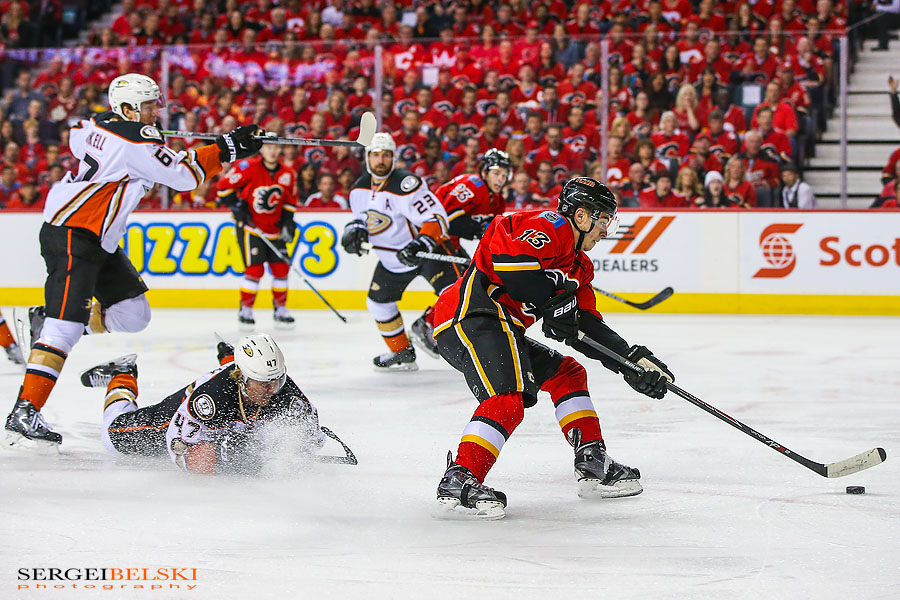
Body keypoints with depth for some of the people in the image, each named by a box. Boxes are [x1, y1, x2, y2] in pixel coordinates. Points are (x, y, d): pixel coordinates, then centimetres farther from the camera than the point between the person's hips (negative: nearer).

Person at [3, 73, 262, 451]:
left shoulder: (102, 124, 8)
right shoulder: (135, 139, -19)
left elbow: (77, 139, 31)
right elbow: (182, 175, -22)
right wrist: (227, 148, -15)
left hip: (99, 240, 10)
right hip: (70, 238, -10)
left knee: (132, 314, 8)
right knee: (66, 326, -19)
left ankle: (44, 320, 22)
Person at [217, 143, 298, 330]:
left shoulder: (287, 175, 1)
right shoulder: (249, 168, -14)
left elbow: (289, 201, 13)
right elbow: (224, 186, -9)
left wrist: (288, 222, 3)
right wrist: (235, 206, -15)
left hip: (274, 229, 5)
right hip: (249, 226, -5)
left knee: (281, 269, 2)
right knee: (255, 270, -12)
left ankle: (280, 309, 17)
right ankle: (245, 310, 1)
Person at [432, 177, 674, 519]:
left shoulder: (579, 265, 24)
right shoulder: (550, 227, -7)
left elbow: (588, 328, 19)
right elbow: (509, 259, -26)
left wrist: (632, 361, 7)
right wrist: (552, 299, -16)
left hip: (503, 329, 11)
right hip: (472, 313, -11)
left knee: (567, 374, 18)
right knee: (509, 399, -27)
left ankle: (593, 465, 18)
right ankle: (459, 480, -33)